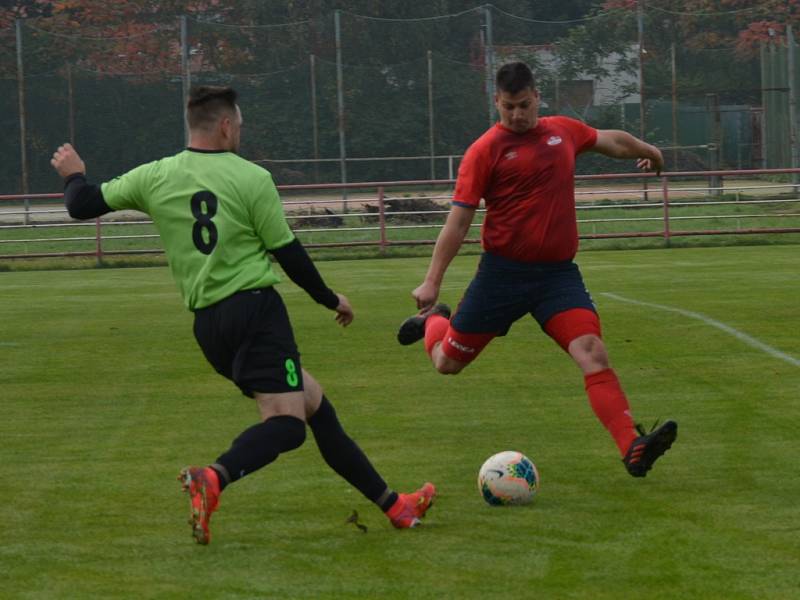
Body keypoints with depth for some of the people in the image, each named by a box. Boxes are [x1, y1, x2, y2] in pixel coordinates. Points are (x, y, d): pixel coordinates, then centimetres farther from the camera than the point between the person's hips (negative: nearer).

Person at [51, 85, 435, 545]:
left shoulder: (156, 177, 6)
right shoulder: (252, 179, -5)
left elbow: (83, 204, 12)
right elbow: (288, 252, 0)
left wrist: (74, 175, 35)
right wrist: (331, 299, 15)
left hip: (208, 325, 7)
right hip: (257, 310, -7)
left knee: (316, 404, 14)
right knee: (287, 421, -13)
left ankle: (392, 505, 17)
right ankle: (213, 479, -40)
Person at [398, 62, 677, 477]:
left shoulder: (563, 131, 8)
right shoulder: (486, 150, -6)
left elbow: (613, 141, 29)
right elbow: (458, 221, -5)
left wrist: (649, 152, 44)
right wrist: (432, 282, -9)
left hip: (558, 272, 2)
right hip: (503, 271, -2)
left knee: (593, 353, -19)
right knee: (448, 363, 11)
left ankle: (632, 447, -26)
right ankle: (433, 322, 47)